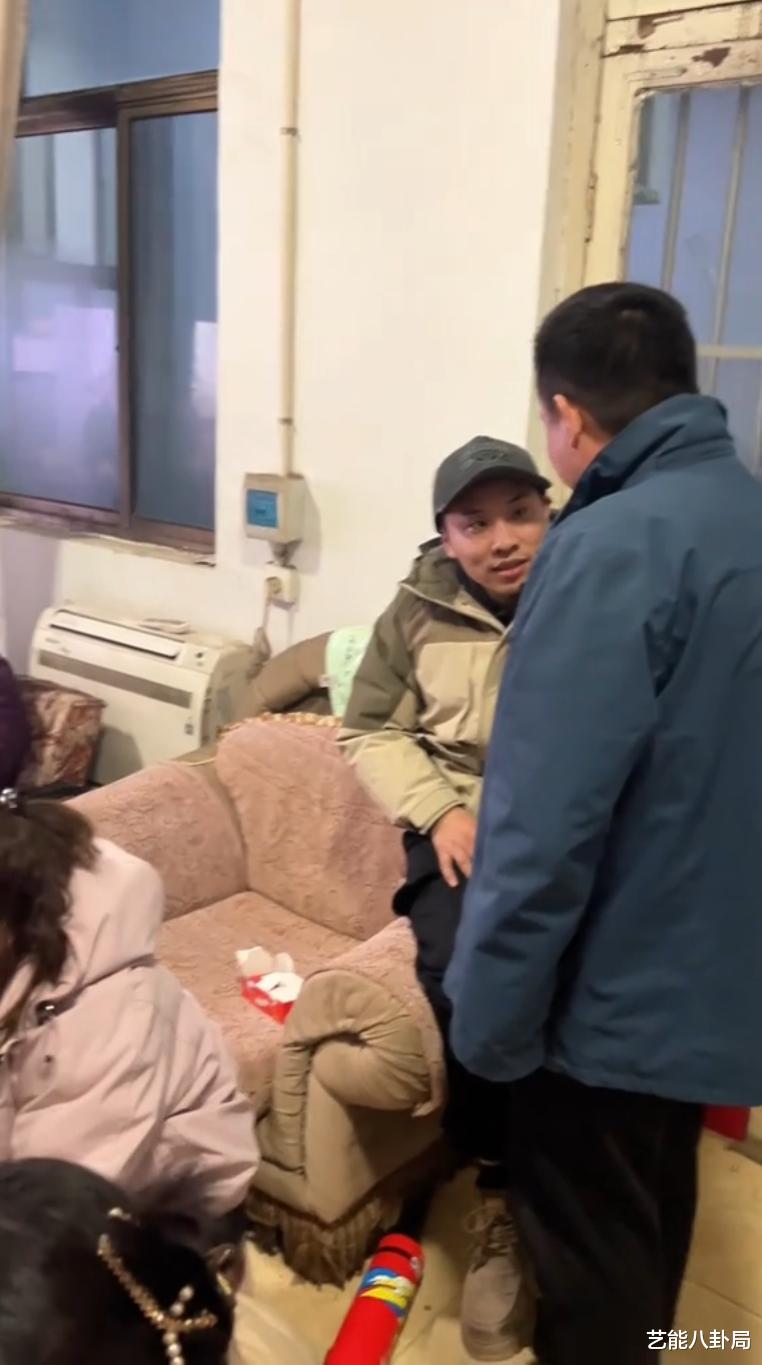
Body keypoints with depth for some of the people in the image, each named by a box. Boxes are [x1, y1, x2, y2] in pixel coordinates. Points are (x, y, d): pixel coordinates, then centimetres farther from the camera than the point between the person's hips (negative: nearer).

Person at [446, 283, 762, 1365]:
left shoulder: (614, 546, -23)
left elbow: (545, 825, -26)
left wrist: (490, 1014, -16)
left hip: (615, 990, -8)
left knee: (588, 1254, 13)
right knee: (651, 1220, 27)